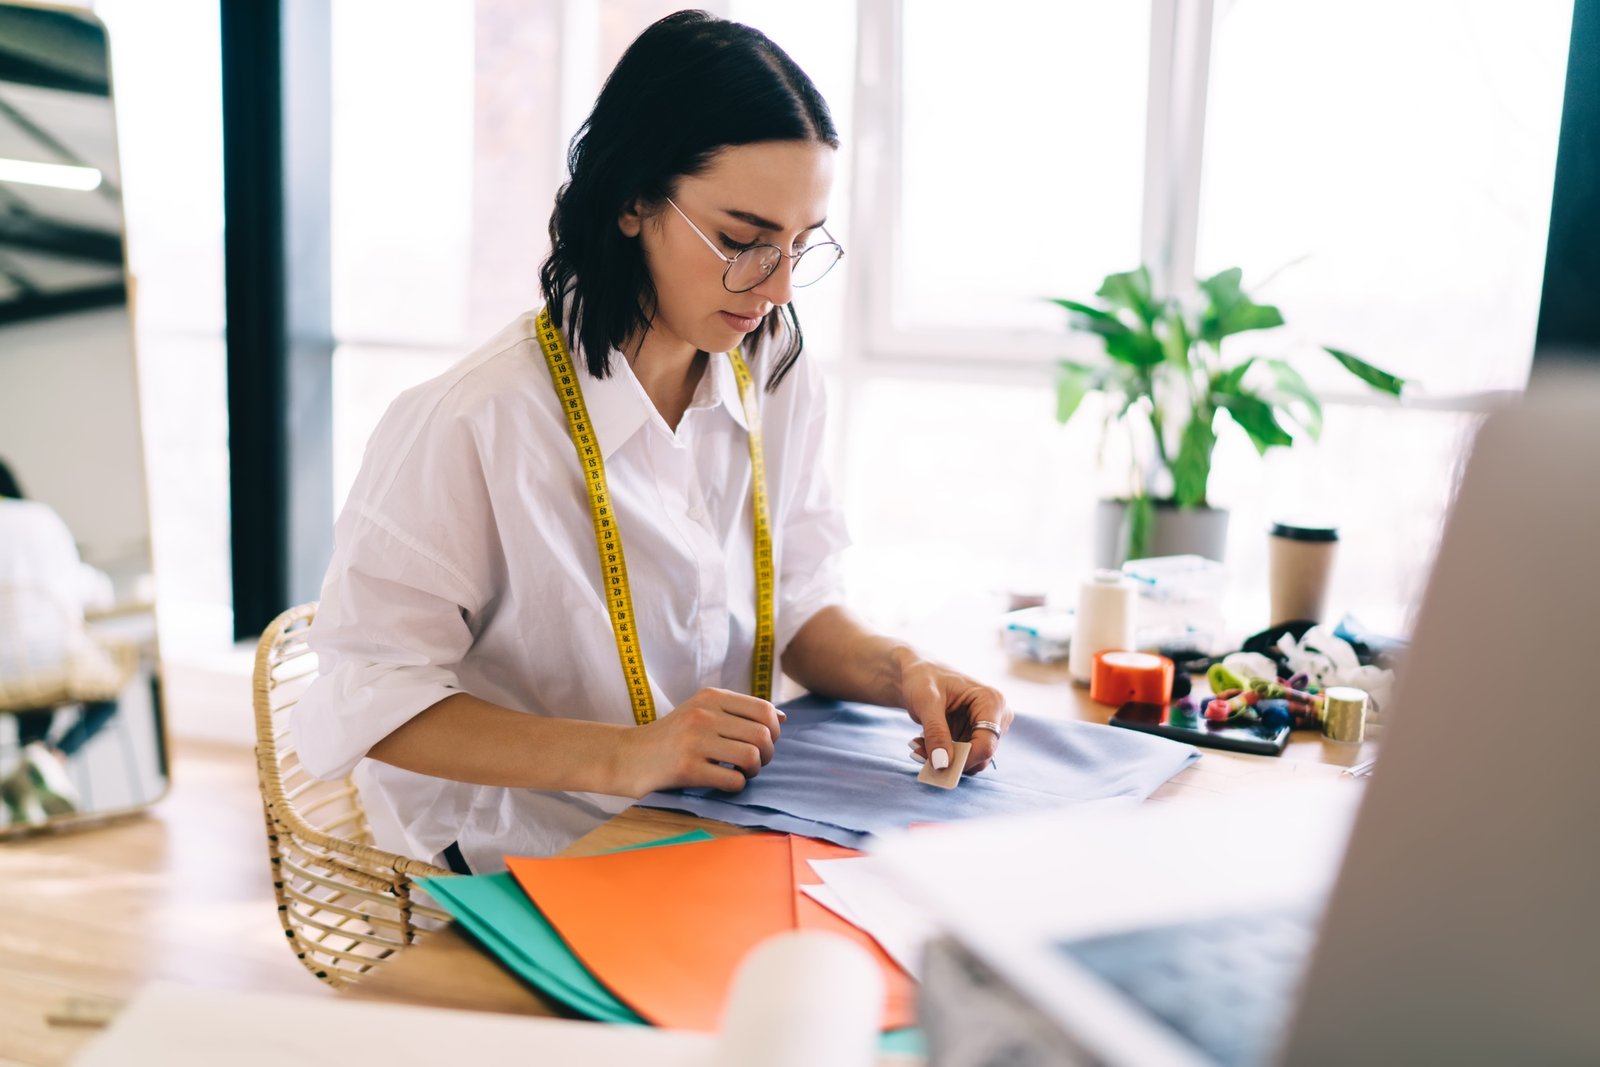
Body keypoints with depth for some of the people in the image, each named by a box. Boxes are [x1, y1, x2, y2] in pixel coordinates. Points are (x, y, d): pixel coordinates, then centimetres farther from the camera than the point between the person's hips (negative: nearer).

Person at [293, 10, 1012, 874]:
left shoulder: (777, 377, 0)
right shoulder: (472, 423, -20)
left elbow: (798, 604, 8)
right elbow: (372, 698, -17)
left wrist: (896, 671, -13)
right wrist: (623, 757, -27)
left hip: (731, 838, 6)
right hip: (520, 867, -6)